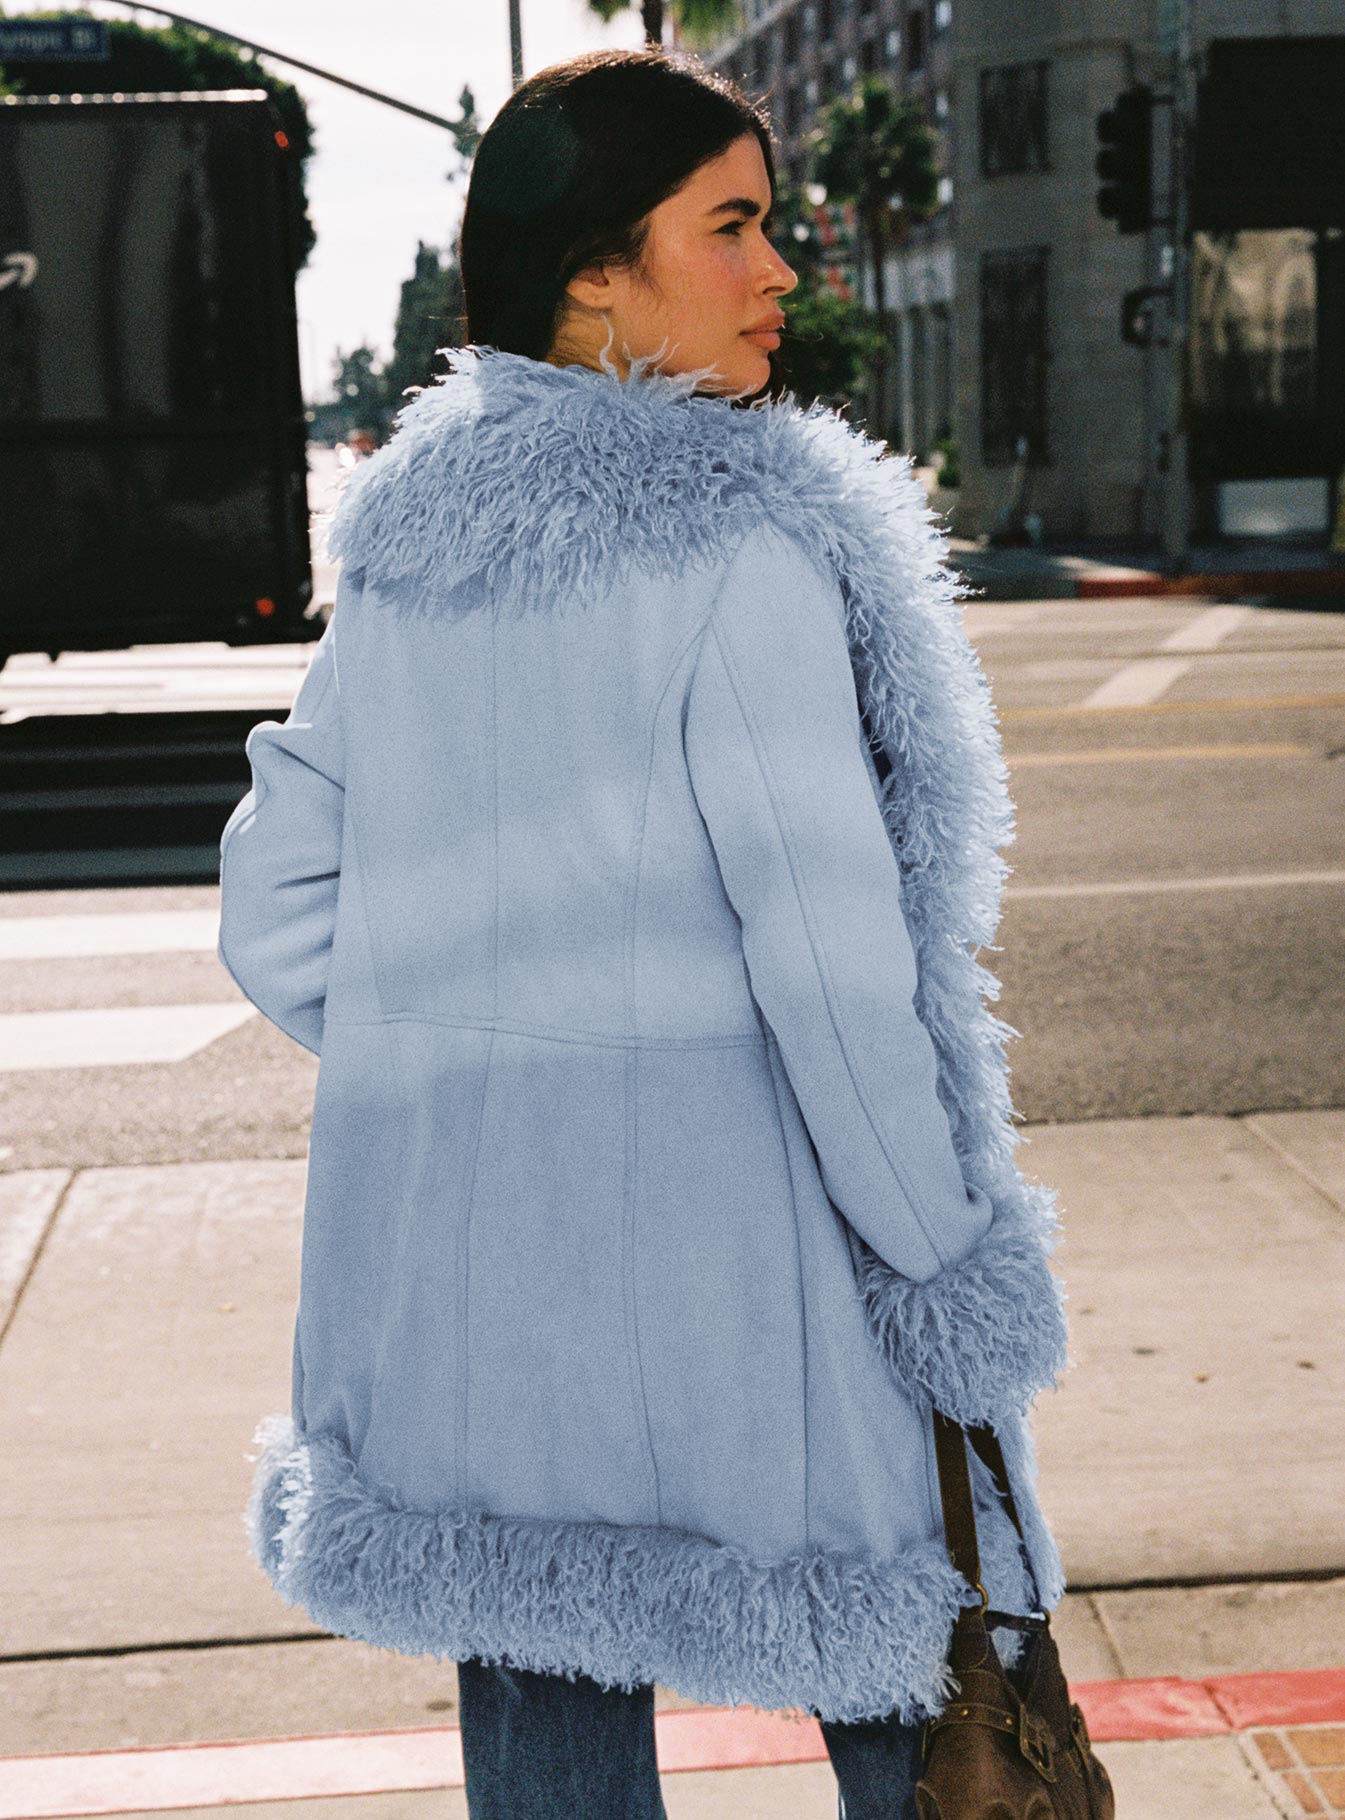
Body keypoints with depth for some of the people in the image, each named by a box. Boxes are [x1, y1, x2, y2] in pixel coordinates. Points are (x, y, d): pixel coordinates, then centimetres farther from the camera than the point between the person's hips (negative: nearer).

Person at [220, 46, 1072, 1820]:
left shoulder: (403, 557, 6)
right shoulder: (742, 544, -14)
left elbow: (276, 922, 9)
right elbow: (827, 950, -18)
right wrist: (948, 1260, -11)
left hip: (448, 1237, 6)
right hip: (723, 1238, -6)